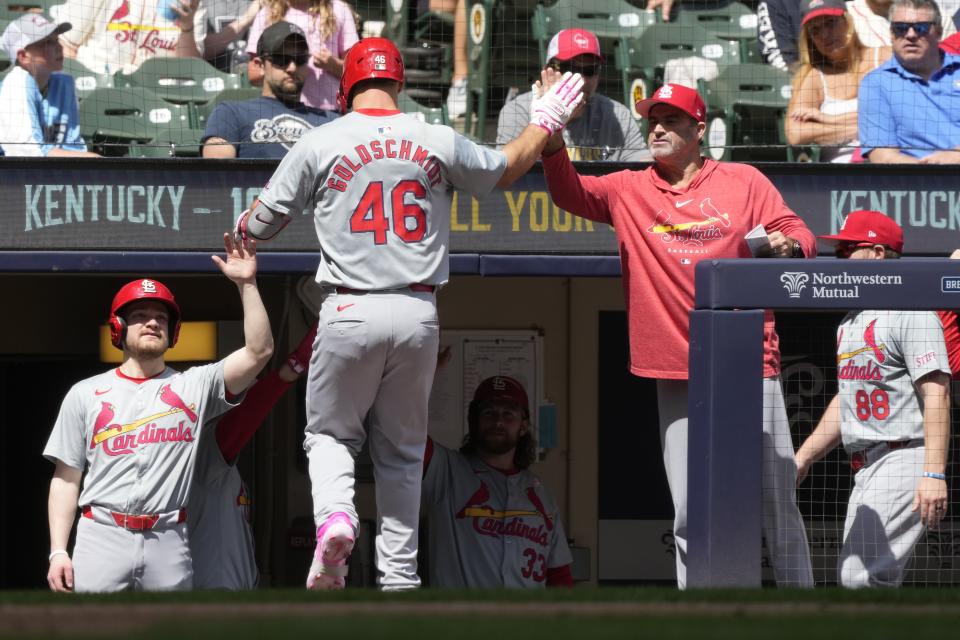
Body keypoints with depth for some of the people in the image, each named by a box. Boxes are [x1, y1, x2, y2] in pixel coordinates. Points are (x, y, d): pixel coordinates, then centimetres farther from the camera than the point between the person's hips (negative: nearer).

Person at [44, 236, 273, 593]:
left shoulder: (195, 386, 13)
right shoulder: (85, 395, 13)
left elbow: (259, 351, 0)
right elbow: (66, 479, 10)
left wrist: (246, 284, -7)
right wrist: (58, 551, 0)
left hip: (168, 544, 1)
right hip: (101, 536, -1)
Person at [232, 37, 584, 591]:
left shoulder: (321, 144, -1)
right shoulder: (439, 142, 4)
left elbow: (259, 225, 7)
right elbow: (505, 169, 23)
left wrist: (245, 226, 32)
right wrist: (547, 120, 41)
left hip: (350, 315, -2)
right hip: (419, 315, 2)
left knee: (331, 433, 15)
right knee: (403, 451, 15)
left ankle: (335, 517, -16)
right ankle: (399, 582, 10)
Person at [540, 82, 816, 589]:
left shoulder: (743, 181, 7)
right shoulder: (628, 190, 11)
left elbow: (799, 234, 4)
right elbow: (570, 193, -1)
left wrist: (788, 246, -19)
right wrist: (553, 141, -18)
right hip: (677, 374, 2)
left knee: (776, 499, -3)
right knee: (689, 513, 2)